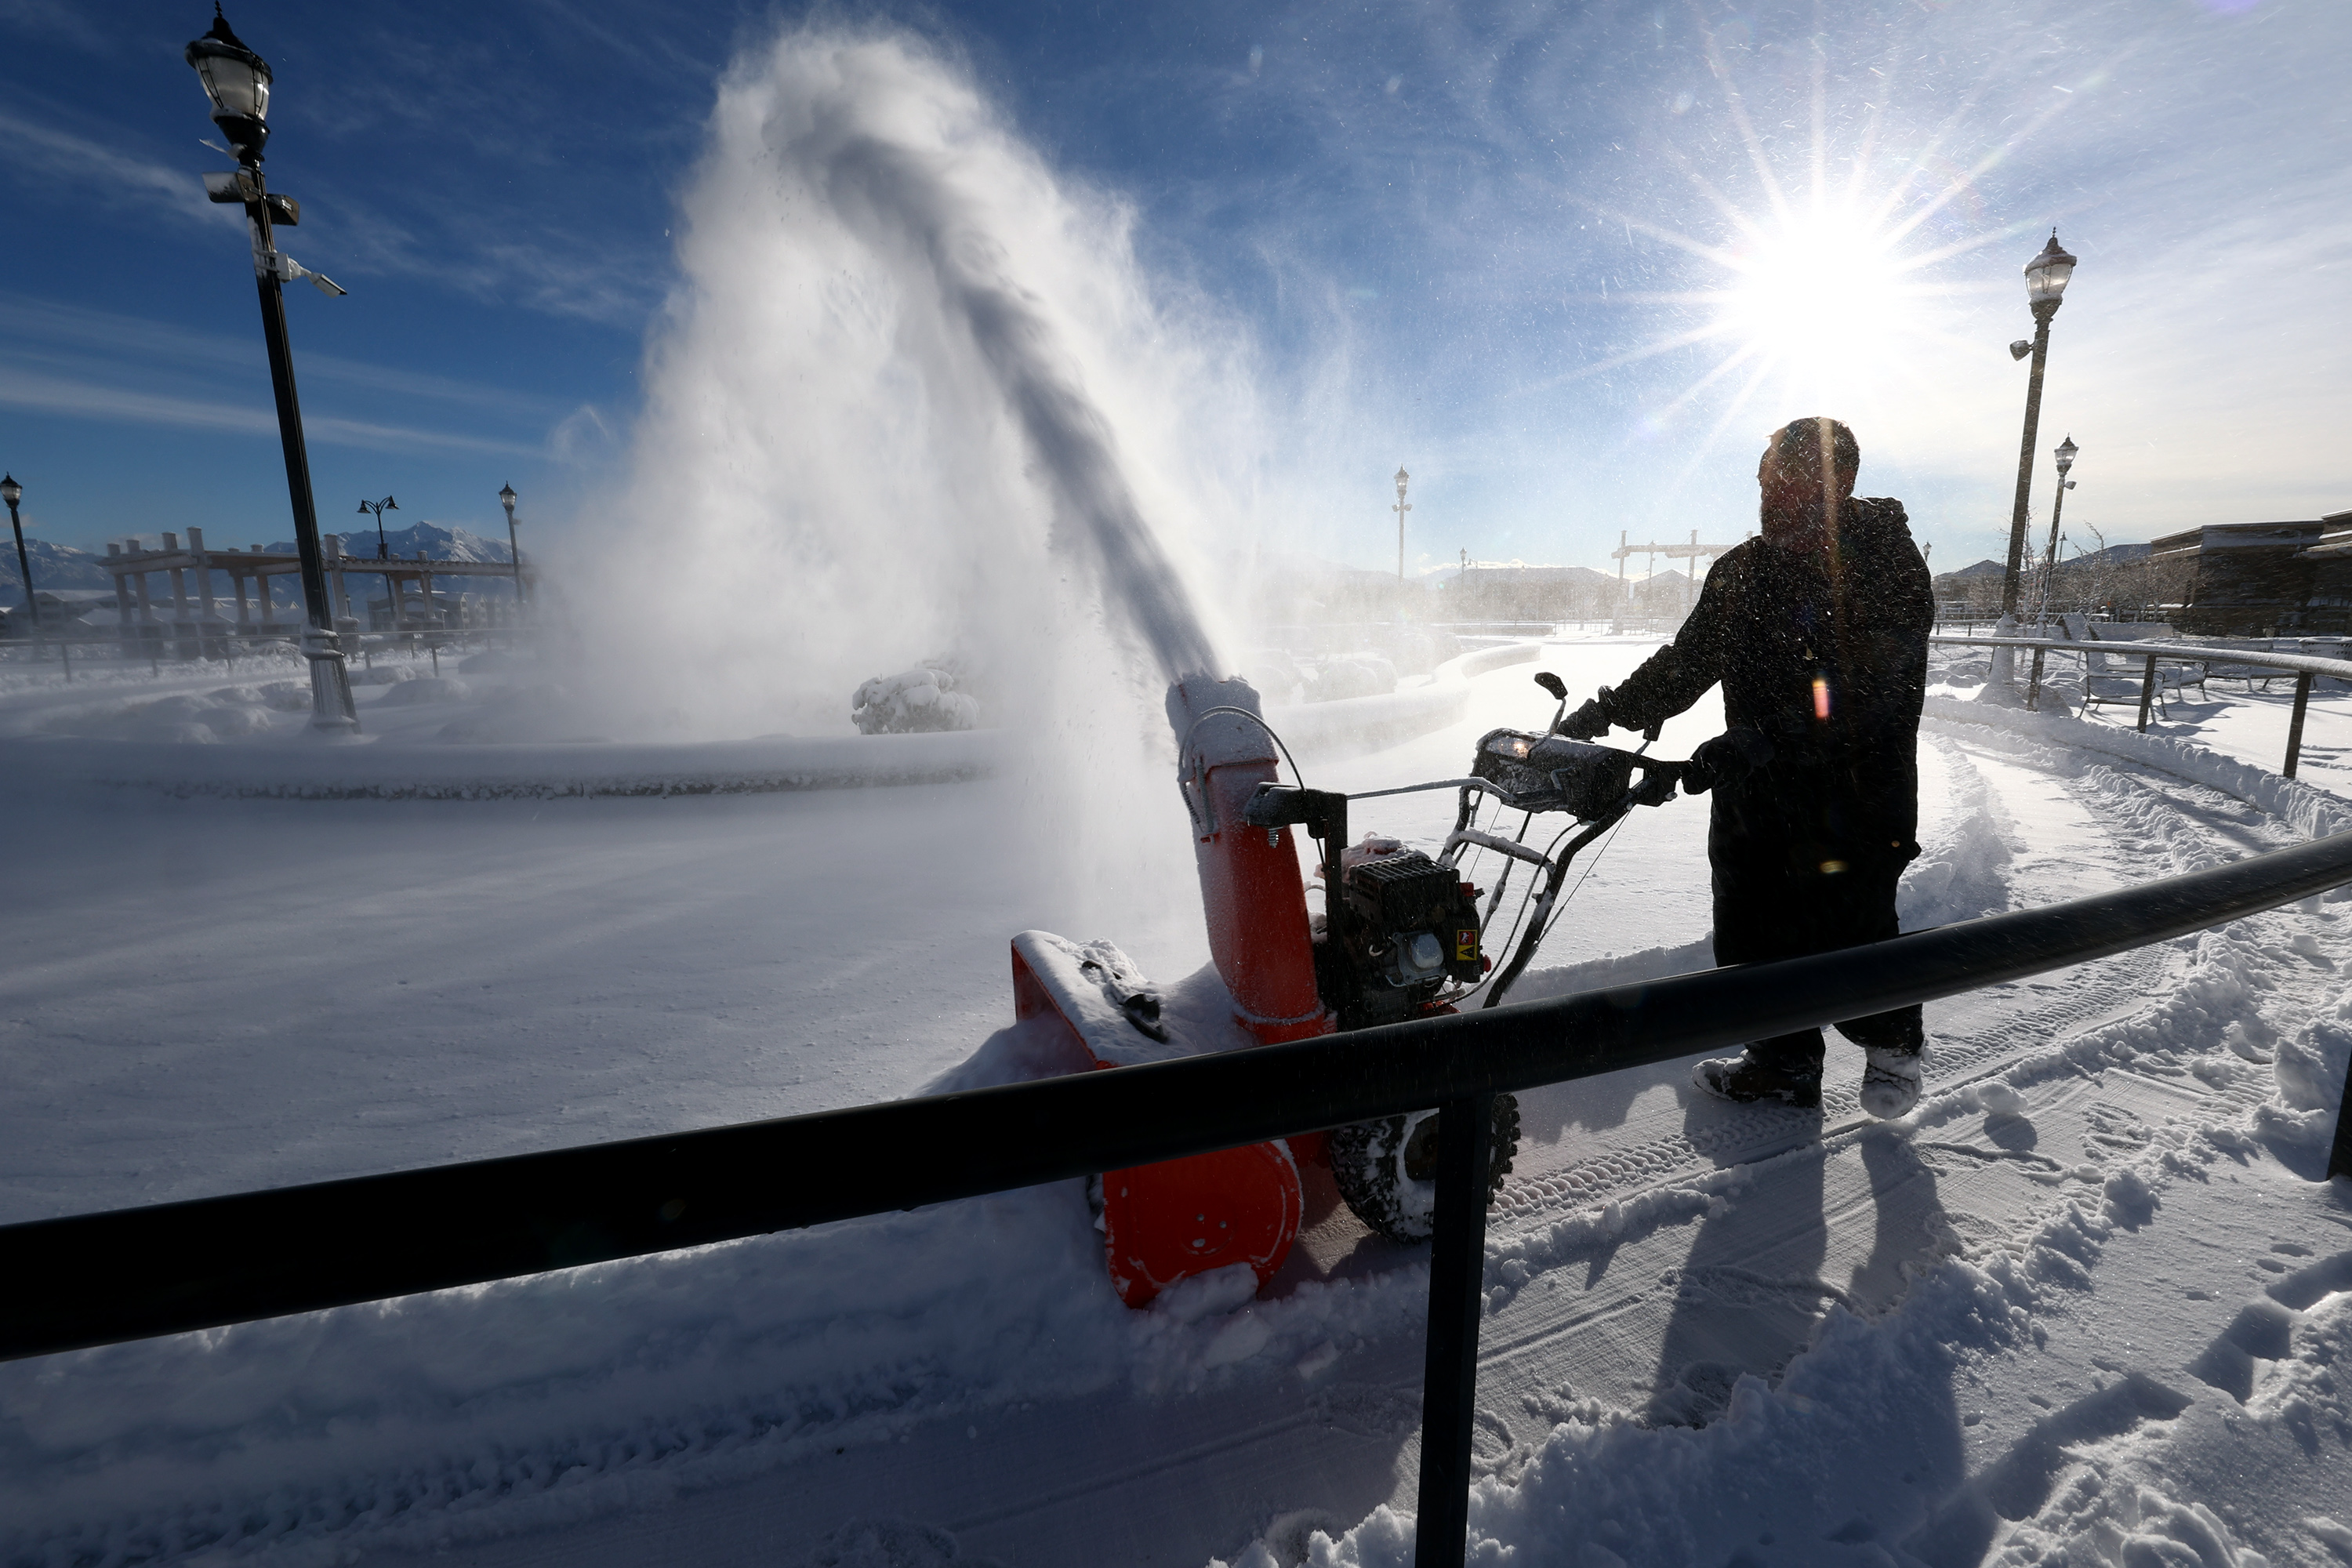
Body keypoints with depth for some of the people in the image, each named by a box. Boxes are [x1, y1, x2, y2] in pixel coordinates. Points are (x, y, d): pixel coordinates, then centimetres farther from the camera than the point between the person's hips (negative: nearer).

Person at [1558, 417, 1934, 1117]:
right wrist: (1605, 712, 6)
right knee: (1752, 932, 9)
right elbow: (1687, 661, 16)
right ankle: (1784, 1062, 28)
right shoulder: (1744, 570, 9)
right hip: (1755, 798, 5)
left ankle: (1892, 1042, 33)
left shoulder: (1886, 567, -10)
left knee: (1850, 933, 3)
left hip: (1853, 799, -5)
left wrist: (1761, 742, -34)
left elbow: (1866, 692, -23)